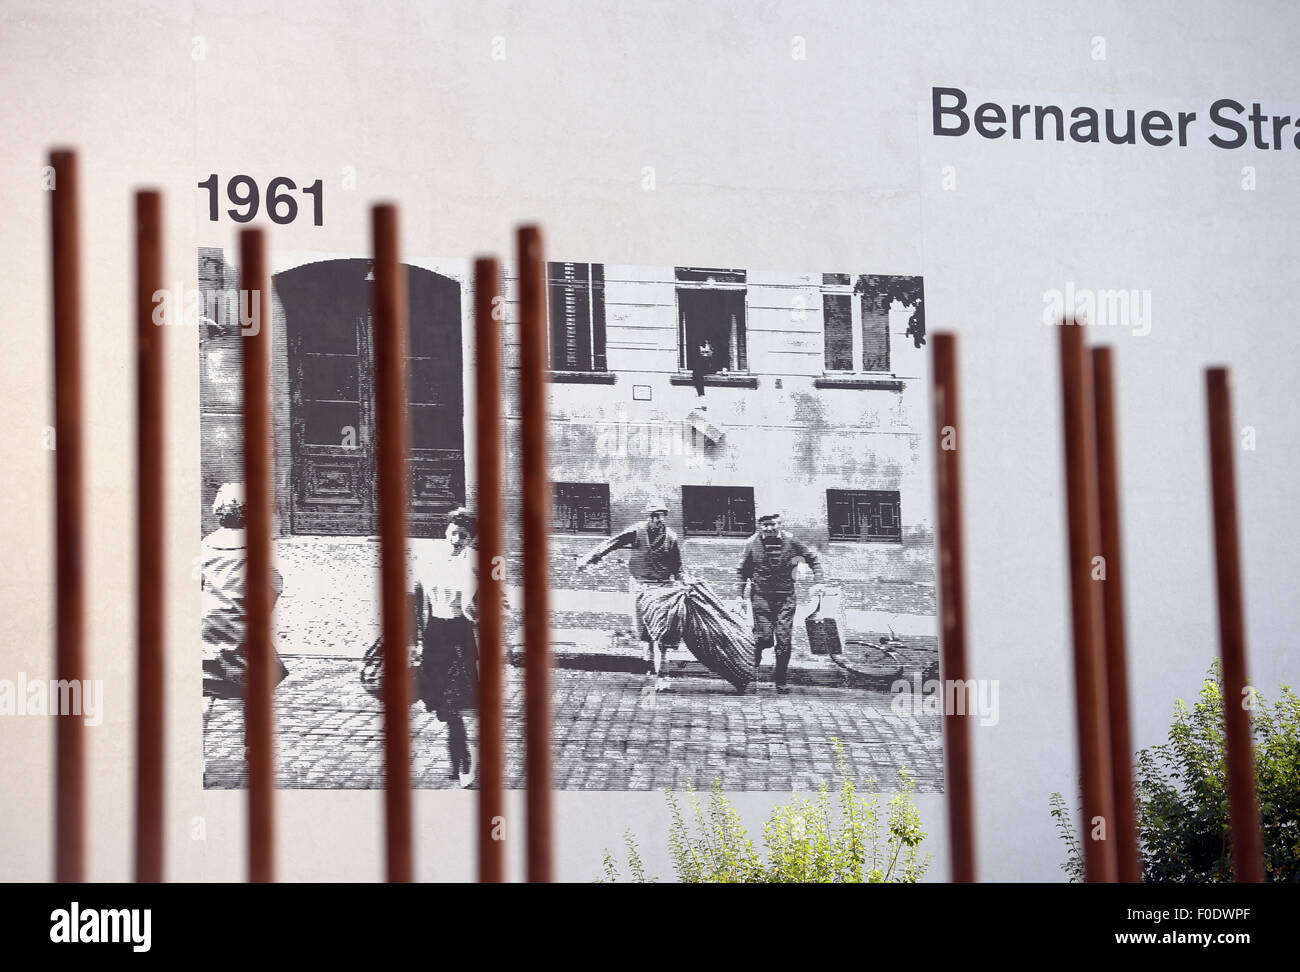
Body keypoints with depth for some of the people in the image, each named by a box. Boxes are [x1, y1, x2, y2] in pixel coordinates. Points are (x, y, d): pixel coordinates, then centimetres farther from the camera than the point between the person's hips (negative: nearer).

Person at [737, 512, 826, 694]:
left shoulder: (790, 541, -3)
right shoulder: (752, 543, -5)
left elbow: (813, 558, 7)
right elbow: (743, 570, 7)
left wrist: (819, 581, -3)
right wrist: (740, 595, 7)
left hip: (785, 597, 1)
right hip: (761, 596, -1)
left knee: (784, 641, -1)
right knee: (765, 637, -10)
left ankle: (781, 681, 11)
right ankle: (756, 650, 26)